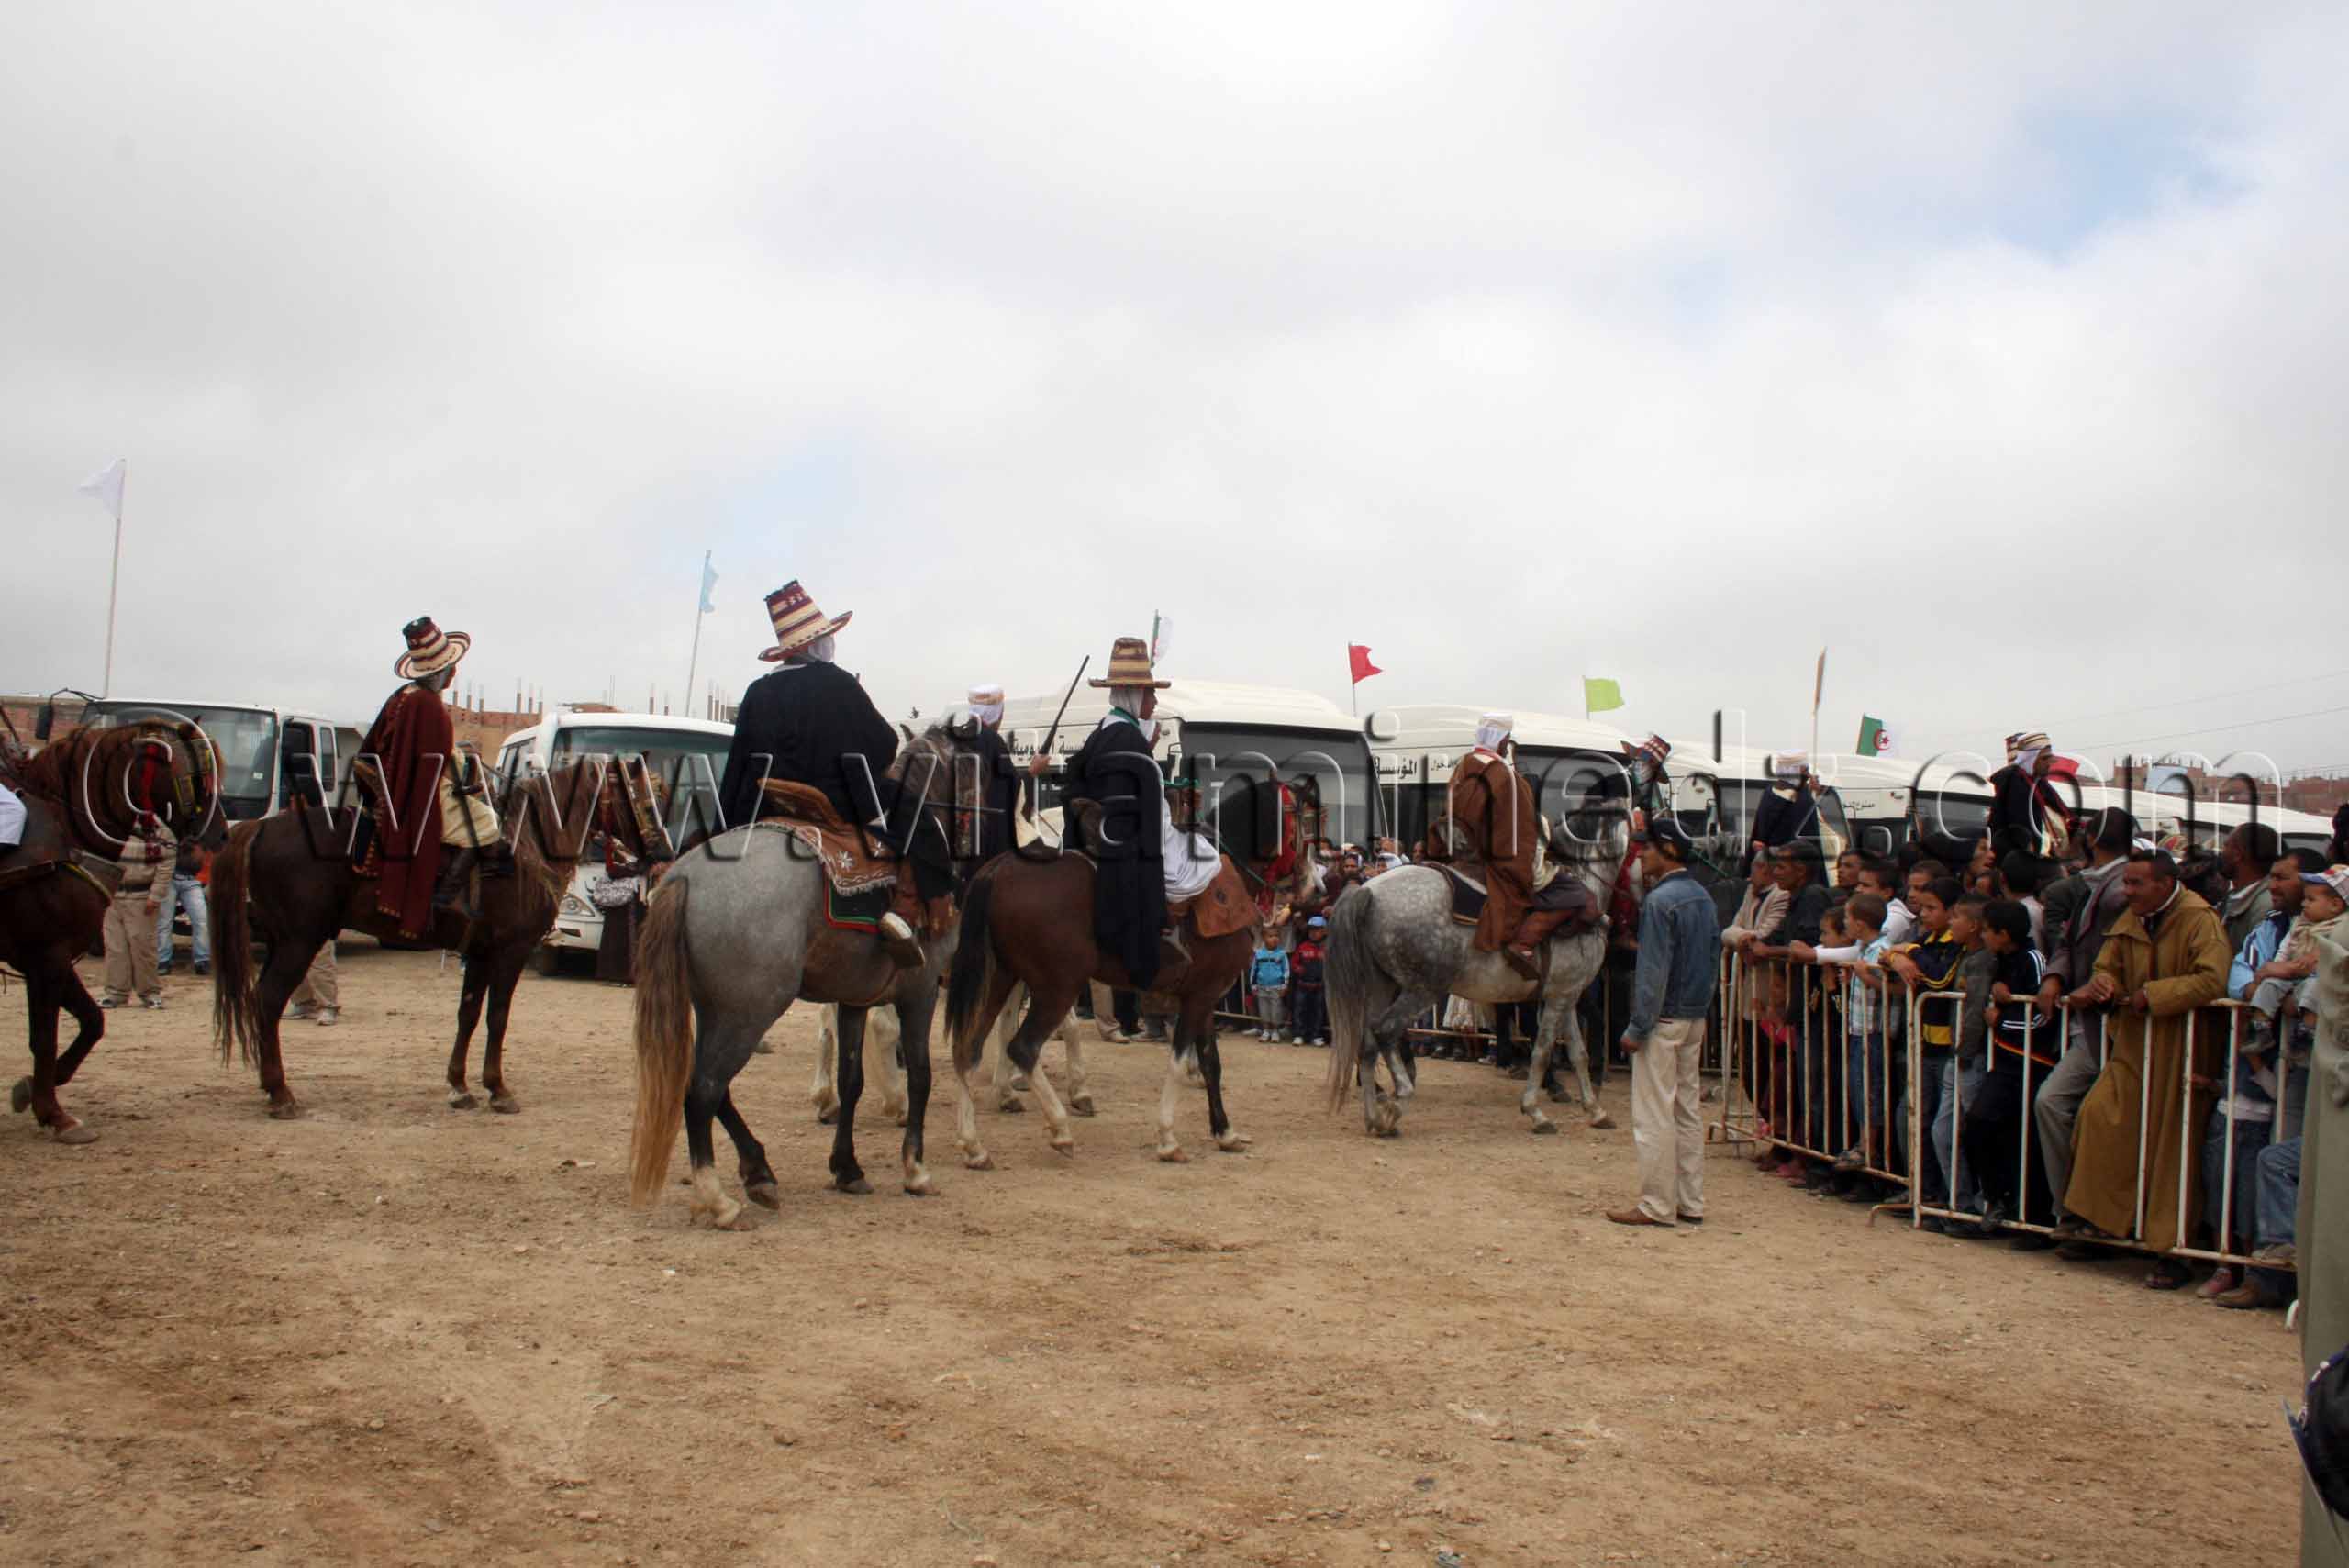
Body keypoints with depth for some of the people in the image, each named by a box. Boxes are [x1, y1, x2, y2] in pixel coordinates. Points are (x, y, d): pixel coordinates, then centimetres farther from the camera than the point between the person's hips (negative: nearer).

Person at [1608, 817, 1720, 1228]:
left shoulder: (1660, 900, -17)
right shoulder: (1703, 897, 11)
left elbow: (1654, 971, -20)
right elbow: (1713, 959, 16)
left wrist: (1636, 1028, -16)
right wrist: (1700, 1010, 20)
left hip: (1665, 1019, -9)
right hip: (1696, 1017, 9)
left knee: (1654, 1114, -3)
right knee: (1688, 1110, 13)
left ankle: (1658, 1205, 1)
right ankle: (1690, 1203, 17)